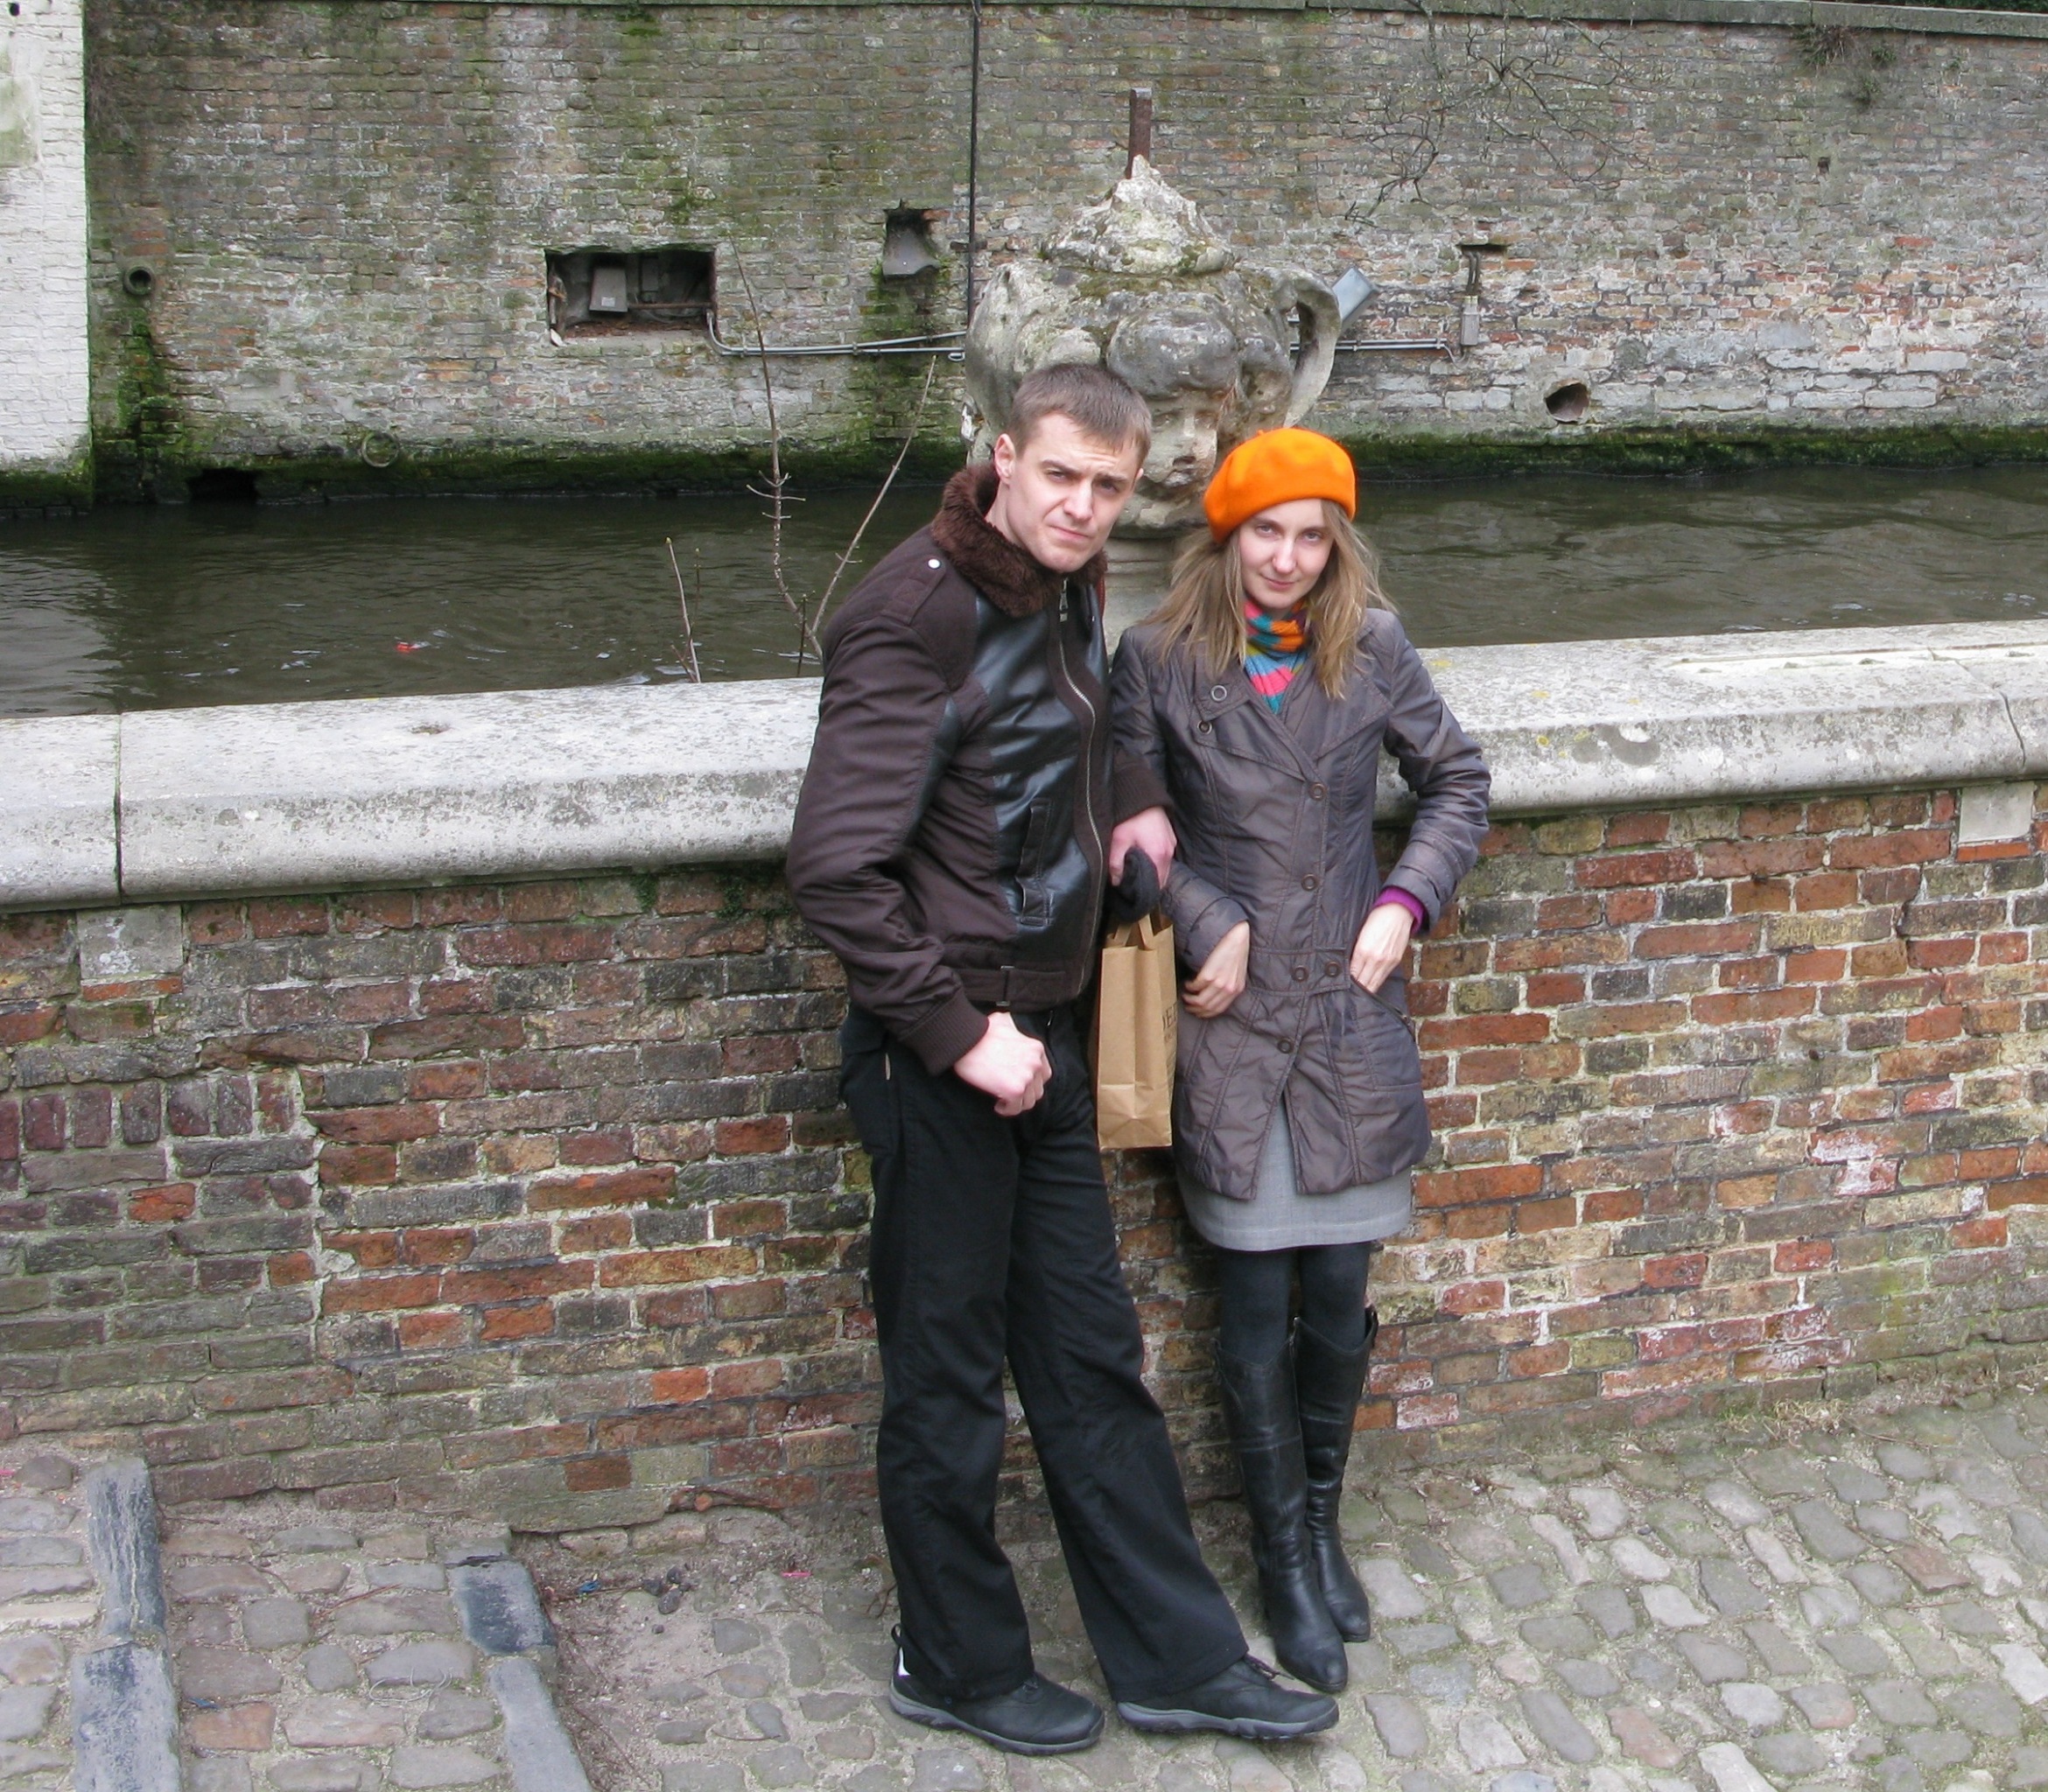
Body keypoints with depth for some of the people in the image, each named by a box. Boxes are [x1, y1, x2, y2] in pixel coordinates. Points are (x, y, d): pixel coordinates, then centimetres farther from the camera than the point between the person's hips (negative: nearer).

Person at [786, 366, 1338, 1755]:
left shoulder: (1068, 594, 7)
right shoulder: (921, 617, -19)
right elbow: (837, 869, -23)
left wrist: (1131, 794, 11)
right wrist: (962, 1033, -21)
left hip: (1040, 1035, 8)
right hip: (944, 1052, -8)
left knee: (1092, 1354, 16)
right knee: (949, 1380, 8)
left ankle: (1174, 1657, 28)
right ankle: (960, 1669, 27)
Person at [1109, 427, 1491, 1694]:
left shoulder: (1371, 647, 1)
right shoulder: (1158, 660, -5)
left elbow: (1458, 780, 10)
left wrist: (1408, 900, -2)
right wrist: (1207, 925, -12)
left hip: (1351, 1020, 2)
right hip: (1233, 1022, -1)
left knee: (1339, 1295, 7)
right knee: (1256, 1309, 4)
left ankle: (1323, 1516, 32)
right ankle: (1285, 1555, 22)